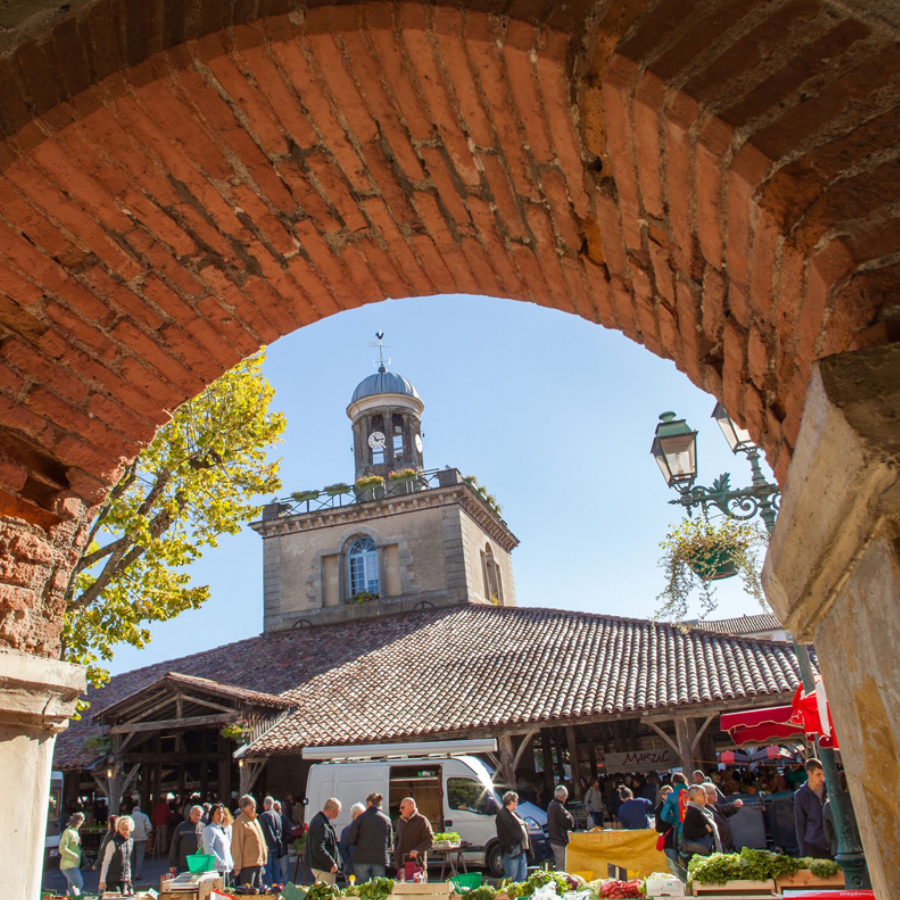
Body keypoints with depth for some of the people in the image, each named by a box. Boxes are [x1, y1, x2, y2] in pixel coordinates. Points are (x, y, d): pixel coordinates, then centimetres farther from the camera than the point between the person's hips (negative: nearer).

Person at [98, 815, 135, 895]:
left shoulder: (130, 841, 6)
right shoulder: (113, 842, -12)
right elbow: (106, 862, -10)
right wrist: (102, 880, -12)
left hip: (125, 879, 6)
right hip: (113, 880, -6)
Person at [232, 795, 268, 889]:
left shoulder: (254, 820, 15)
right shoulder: (240, 822, -10)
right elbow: (236, 846, -13)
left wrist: (263, 859, 16)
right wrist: (237, 867, -16)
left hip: (258, 863, 8)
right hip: (247, 865, -8)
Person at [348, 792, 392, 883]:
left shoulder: (362, 817, -3)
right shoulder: (387, 820, 5)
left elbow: (350, 840, -5)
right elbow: (389, 843, 9)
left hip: (362, 858, -2)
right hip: (380, 859, 2)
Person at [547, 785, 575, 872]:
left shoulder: (552, 804, 10)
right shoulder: (558, 807, -22)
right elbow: (569, 823, -22)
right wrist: (569, 816, -5)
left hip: (554, 840, 10)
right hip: (559, 841, -10)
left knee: (559, 866, 20)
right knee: (561, 868, -3)